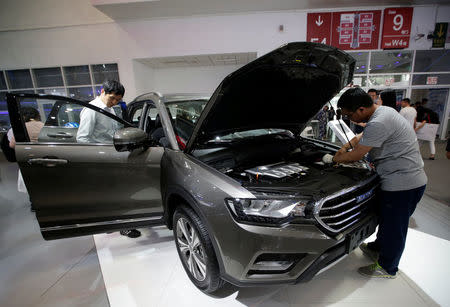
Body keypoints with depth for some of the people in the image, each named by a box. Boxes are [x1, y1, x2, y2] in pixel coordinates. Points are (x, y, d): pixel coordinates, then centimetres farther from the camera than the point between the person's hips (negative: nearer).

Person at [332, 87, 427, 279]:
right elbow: (362, 137, 22)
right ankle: (378, 248, 46)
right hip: (407, 179, 10)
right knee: (386, 219, 25)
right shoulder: (382, 111, 6)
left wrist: (335, 158, -6)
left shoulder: (379, 123, -28)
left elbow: (356, 156, -22)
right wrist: (345, 147, 13)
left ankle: (387, 268, 26)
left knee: (394, 227, 7)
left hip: (403, 183, -10)